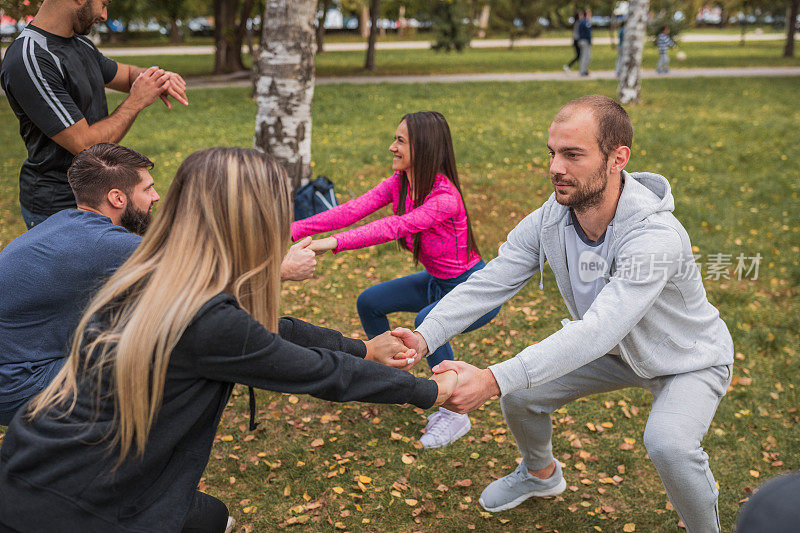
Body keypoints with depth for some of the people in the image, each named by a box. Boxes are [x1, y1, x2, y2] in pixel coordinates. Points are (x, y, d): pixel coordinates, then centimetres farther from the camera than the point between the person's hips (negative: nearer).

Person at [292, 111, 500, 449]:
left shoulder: (445, 197, -30)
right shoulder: (399, 183, -7)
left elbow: (394, 227, -43)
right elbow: (354, 209, -18)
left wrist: (335, 243, -53)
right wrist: (293, 230, -29)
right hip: (437, 282, 9)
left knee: (428, 321, -35)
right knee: (369, 303, 7)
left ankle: (454, 414, -16)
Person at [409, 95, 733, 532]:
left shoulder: (655, 236, -40)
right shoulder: (549, 220, -19)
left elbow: (597, 330, -49)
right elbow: (487, 284, -22)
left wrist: (492, 380, -56)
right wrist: (423, 338, -40)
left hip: (689, 360, -6)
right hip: (616, 350, 6)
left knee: (667, 443, -32)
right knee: (519, 395, 1)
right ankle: (540, 473, 35)